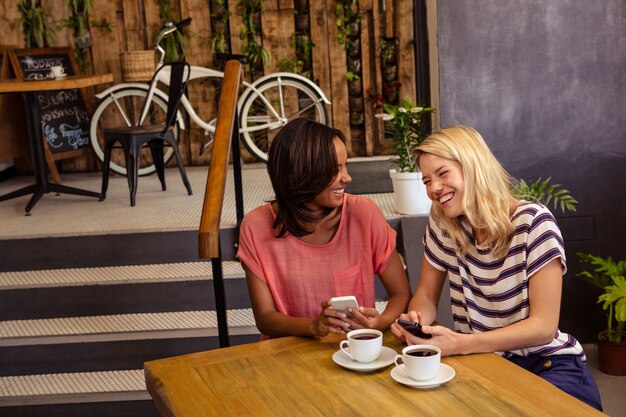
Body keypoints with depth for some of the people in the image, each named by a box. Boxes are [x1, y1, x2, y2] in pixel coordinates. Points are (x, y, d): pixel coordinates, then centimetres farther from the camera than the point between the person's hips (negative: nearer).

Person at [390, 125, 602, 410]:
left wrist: (459, 344, -27)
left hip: (546, 364, -4)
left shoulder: (533, 222, -14)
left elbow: (543, 327, -17)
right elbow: (427, 294, 8)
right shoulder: (443, 224, -2)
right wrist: (416, 321, -17)